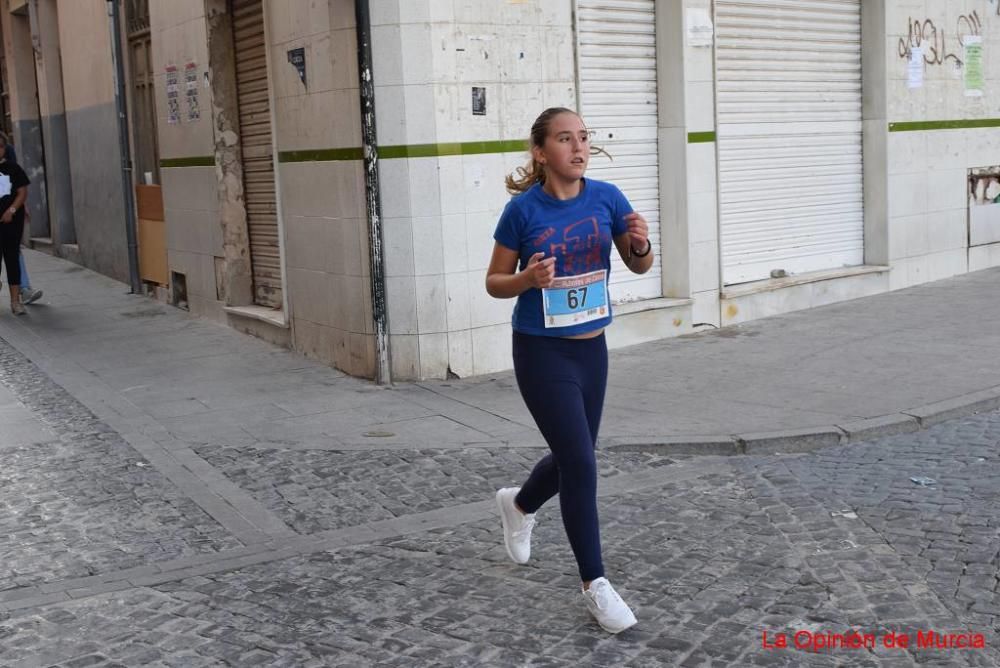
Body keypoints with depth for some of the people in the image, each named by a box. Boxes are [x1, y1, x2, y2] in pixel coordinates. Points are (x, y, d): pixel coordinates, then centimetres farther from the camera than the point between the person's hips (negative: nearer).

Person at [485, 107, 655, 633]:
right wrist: (528, 279, -25)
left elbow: (639, 266, 5)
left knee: (572, 459, 17)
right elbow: (495, 282, -4)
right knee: (581, 463, -8)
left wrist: (641, 244, -17)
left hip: (592, 348, 5)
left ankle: (517, 504, 50)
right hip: (541, 353, -5)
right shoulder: (523, 209, -13)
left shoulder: (606, 198, -4)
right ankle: (595, 585, 8)